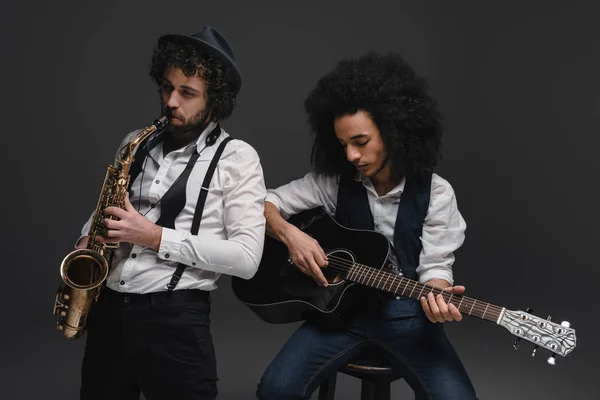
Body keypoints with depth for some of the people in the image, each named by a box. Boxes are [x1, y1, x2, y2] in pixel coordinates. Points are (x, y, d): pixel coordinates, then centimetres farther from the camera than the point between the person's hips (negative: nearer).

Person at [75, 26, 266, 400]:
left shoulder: (237, 158, -5)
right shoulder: (136, 144, 10)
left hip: (175, 316, -5)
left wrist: (156, 237, -16)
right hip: (108, 310, 5)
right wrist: (89, 240, 1)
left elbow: (246, 257, -14)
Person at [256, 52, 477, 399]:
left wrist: (438, 298, -30)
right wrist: (290, 234, -16)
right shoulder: (333, 181, -1)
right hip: (341, 308, 1)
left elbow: (435, 266, -7)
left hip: (405, 317, -1)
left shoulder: (436, 193, -5)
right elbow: (263, 203, 5)